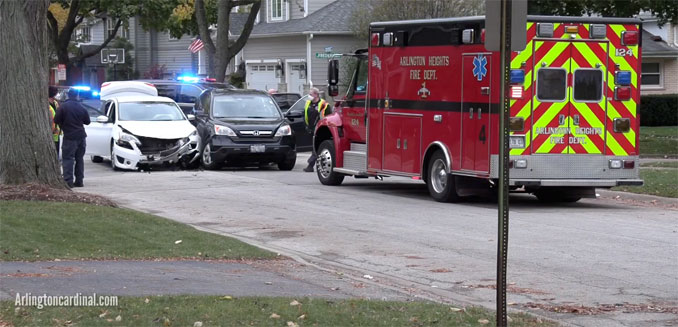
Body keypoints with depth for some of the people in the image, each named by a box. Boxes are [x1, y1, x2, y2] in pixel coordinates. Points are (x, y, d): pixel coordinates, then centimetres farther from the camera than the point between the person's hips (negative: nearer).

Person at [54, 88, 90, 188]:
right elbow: (87, 121, 14)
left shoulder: (63, 107, -10)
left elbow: (56, 120, -10)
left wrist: (63, 125, 10)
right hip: (81, 136, 5)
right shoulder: (82, 107, 4)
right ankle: (79, 181, 13)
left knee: (67, 159, -4)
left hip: (69, 136, -5)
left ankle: (68, 181, -12)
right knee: (79, 158, 12)